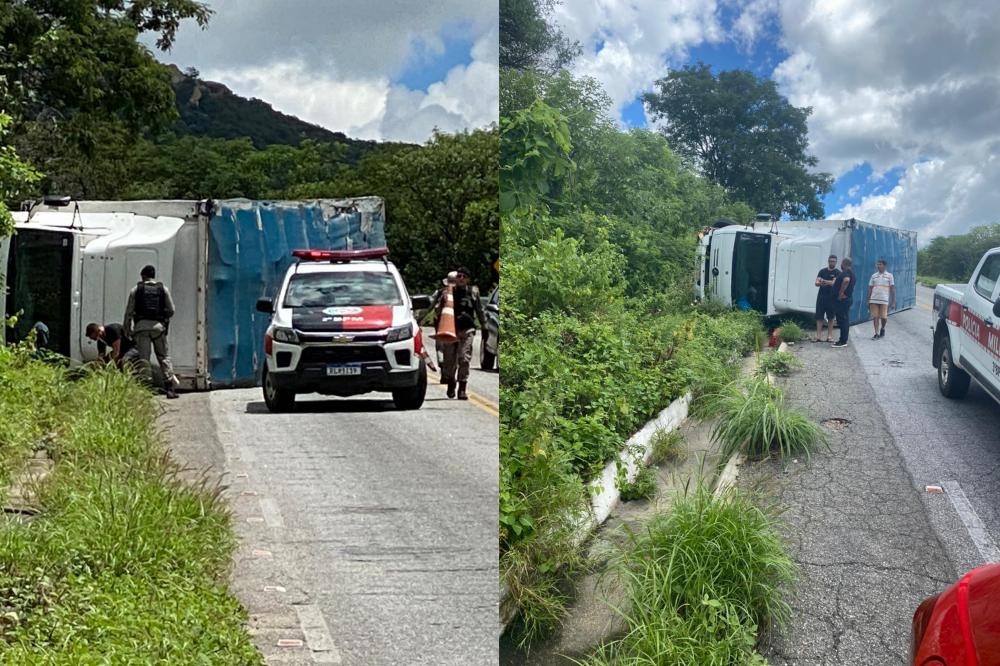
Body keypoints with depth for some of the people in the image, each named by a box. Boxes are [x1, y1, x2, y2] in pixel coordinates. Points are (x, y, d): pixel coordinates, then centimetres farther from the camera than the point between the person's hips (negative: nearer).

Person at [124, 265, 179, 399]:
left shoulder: (136, 290, 7)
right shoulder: (163, 289, 9)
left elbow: (129, 311, 5)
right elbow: (171, 310, 7)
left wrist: (127, 330, 12)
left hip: (141, 326, -1)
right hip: (158, 326, 1)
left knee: (143, 358, 1)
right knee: (164, 356, 5)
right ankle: (170, 386, -3)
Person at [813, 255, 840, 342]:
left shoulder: (837, 273, 0)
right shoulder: (822, 271, 10)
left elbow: (834, 283, -15)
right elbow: (816, 283, 2)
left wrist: (824, 281, -30)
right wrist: (820, 283, -22)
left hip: (832, 298, -3)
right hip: (821, 297, 3)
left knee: (830, 318, 2)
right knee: (819, 317, -1)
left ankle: (829, 336, 7)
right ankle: (818, 336, -1)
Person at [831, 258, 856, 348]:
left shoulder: (846, 272, -15)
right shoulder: (851, 273, 19)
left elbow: (846, 280, -35)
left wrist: (841, 293, -28)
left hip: (842, 299, -11)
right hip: (847, 299, 11)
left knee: (843, 320, -9)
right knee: (843, 320, 14)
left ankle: (843, 341, -8)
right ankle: (842, 340, 20)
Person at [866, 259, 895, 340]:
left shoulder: (889, 276, 3)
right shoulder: (874, 276, 10)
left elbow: (892, 289, 2)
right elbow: (870, 288, 12)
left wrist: (893, 302, -3)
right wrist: (868, 301, 7)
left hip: (884, 300, -2)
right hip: (874, 300, 2)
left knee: (884, 317, -3)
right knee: (875, 317, -2)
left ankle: (882, 328, 25)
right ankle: (876, 334, 4)